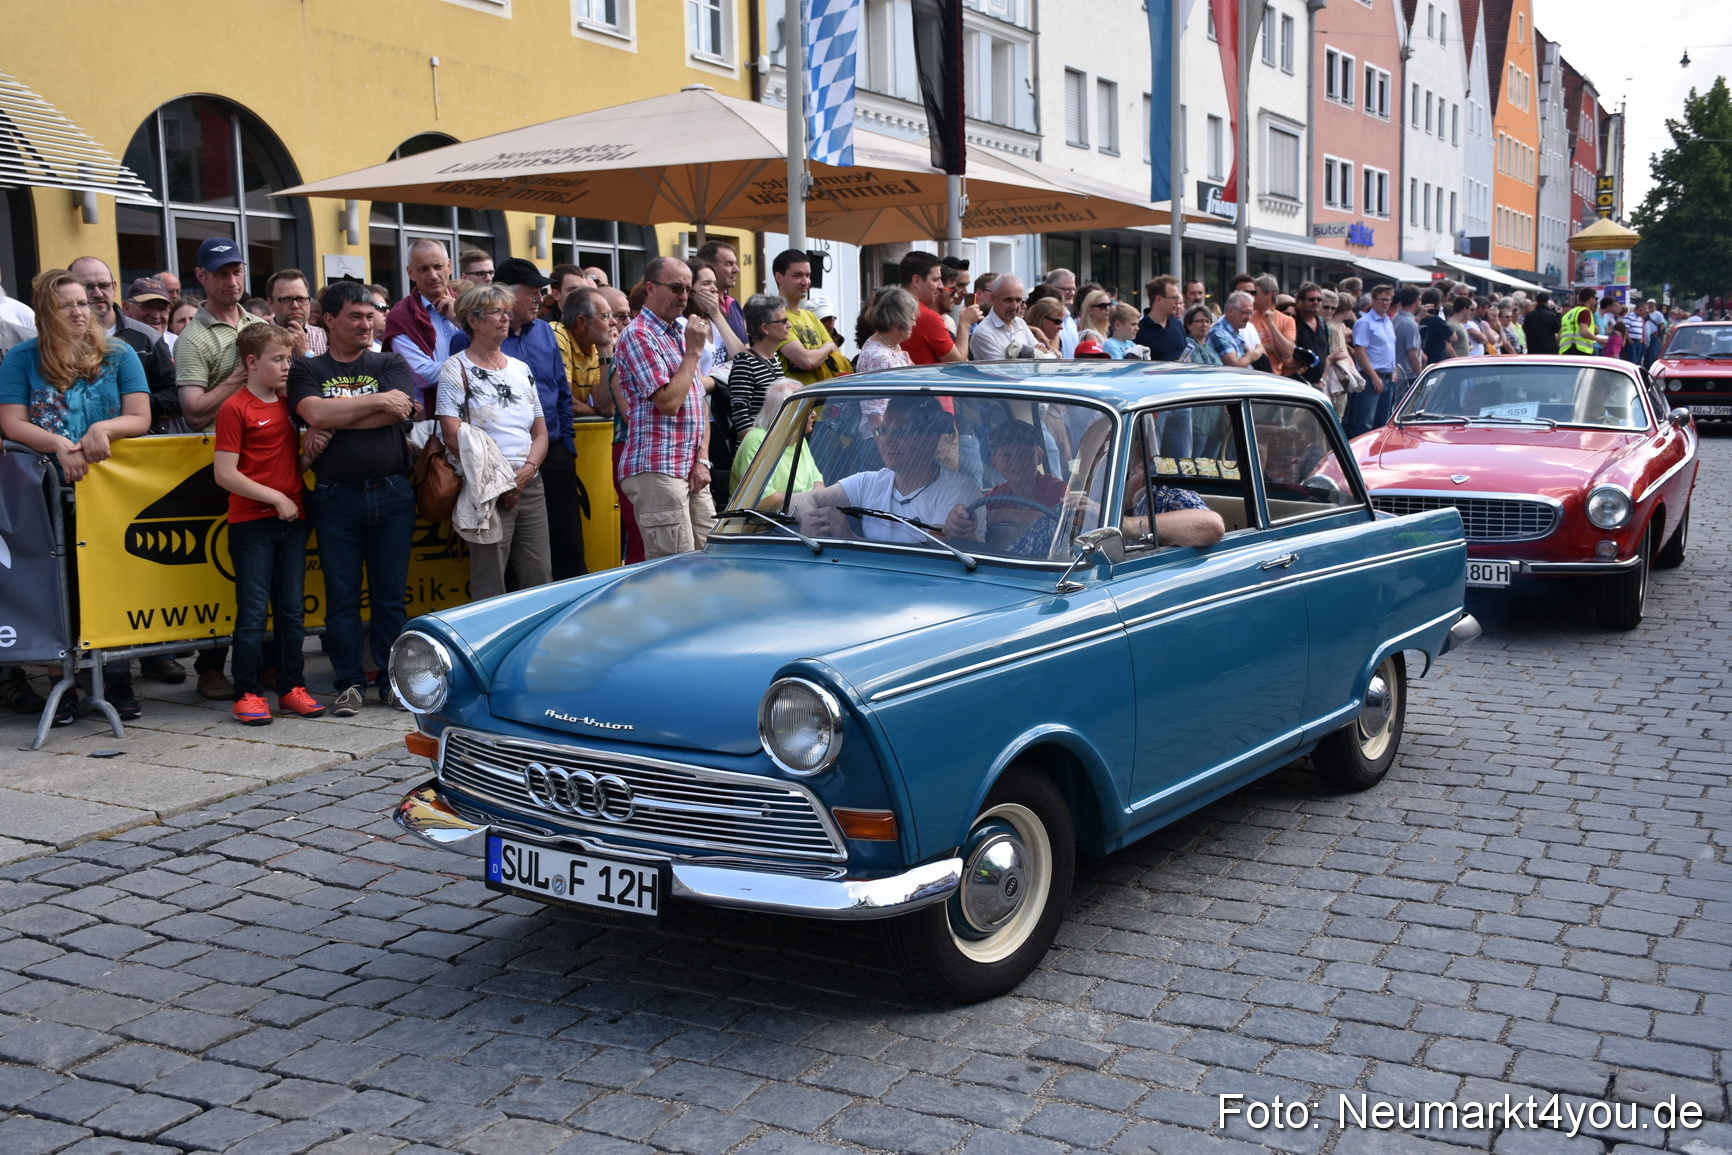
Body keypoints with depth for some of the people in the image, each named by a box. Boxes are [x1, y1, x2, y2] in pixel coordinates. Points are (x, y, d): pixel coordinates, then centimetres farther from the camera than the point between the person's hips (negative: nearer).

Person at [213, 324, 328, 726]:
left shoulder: (288, 405, 14)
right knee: (253, 612, -3)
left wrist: (311, 450, 0)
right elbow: (226, 474, -13)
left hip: (292, 520, 6)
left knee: (292, 610, 9)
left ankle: (292, 687, 17)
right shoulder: (235, 409, -8)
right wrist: (276, 498, -14)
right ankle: (248, 694, 4)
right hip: (251, 523, -6)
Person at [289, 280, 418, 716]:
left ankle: (394, 680, 14)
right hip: (335, 497, -1)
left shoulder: (390, 364, 10)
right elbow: (315, 413, -12)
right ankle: (349, 683, 12)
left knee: (391, 594, 5)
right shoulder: (307, 370, 8)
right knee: (341, 596, 3)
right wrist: (378, 401, -8)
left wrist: (335, 422, -8)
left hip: (392, 495, 1)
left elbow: (399, 411, -9)